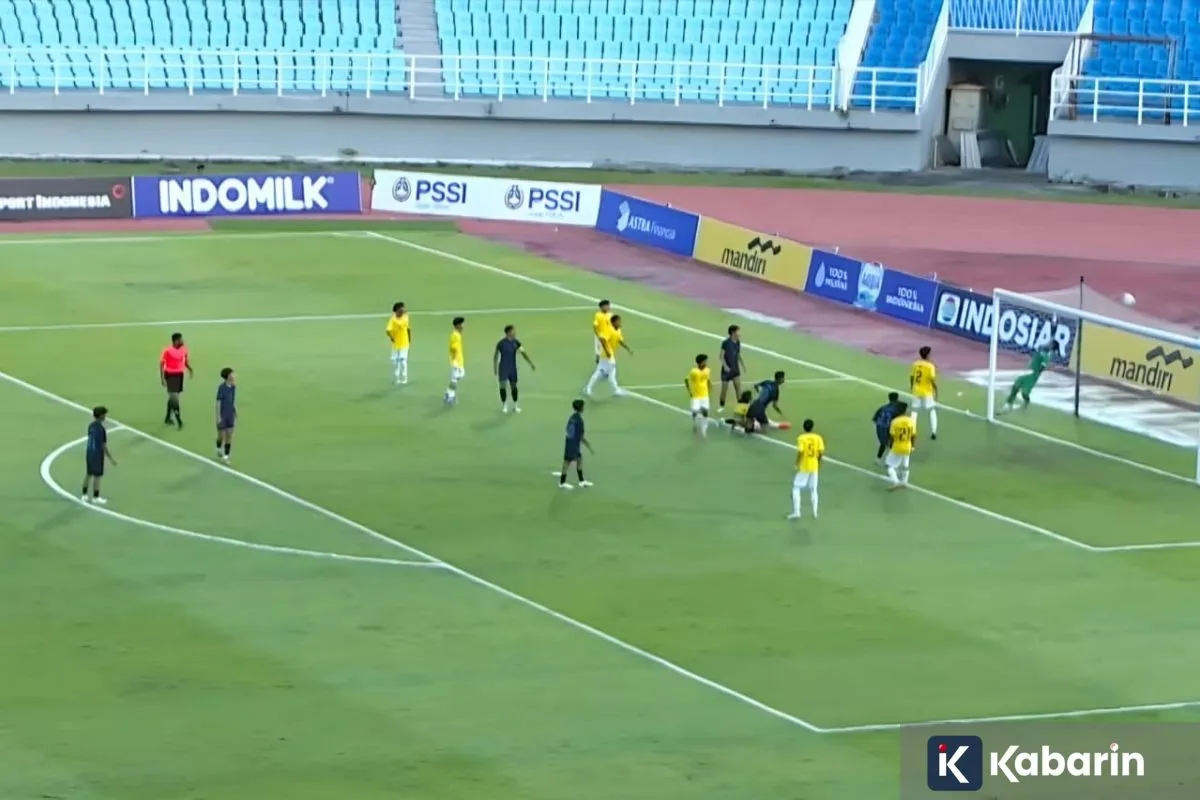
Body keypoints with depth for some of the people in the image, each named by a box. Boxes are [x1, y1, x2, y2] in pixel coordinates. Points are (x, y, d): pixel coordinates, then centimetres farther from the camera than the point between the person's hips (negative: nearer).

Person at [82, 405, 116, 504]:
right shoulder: (101, 429, -22)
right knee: (97, 476, 3)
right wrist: (111, 459, -12)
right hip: (97, 454, -8)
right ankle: (95, 497, 11)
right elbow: (104, 446, -19)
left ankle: (85, 495, 24)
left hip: (89, 452, 8)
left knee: (88, 474, 17)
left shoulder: (91, 426, 2)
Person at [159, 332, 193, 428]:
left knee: (173, 397, 16)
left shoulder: (184, 349, -1)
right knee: (174, 397, -12)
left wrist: (189, 368, -9)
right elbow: (161, 364, -12)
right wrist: (162, 378, -16)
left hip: (179, 374, 6)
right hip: (170, 375, -6)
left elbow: (186, 360, 12)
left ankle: (168, 418, 30)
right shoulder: (167, 350, -18)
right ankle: (178, 420, -15)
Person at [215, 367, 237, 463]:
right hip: (222, 415, -4)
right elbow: (218, 402, -14)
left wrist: (236, 413, 13)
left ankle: (226, 456, 9)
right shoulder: (221, 387, -17)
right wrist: (218, 416, -14)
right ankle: (219, 449, 38)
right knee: (221, 435, 9)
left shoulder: (233, 387, -2)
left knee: (229, 435, 2)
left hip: (230, 415, 4)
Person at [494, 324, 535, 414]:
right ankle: (504, 406, 5)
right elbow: (496, 356, 0)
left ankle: (515, 405, 20)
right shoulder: (501, 343, -12)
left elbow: (523, 353, -3)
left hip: (512, 368, 4)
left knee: (514, 386, 9)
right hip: (503, 368, -4)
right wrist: (495, 368, 4)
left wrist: (530, 363, -13)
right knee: (503, 386, -9)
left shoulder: (516, 342, -1)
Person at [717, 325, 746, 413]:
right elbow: (722, 356, -16)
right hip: (727, 369, -5)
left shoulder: (738, 342, 3)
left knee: (738, 386, -6)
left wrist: (743, 364, 12)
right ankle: (721, 406, 21)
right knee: (724, 388, 4)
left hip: (735, 368, 5)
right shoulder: (726, 343, -16)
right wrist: (725, 366, -28)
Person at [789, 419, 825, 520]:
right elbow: (821, 452, -4)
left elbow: (800, 452, -19)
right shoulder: (818, 438, -1)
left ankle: (796, 512, -3)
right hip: (814, 467, 4)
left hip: (803, 467, -4)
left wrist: (797, 464, -9)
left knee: (796, 488, 6)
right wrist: (818, 462, 12)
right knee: (813, 490, 15)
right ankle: (815, 512, 14)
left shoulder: (801, 438, -11)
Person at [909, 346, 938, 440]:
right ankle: (933, 432, 6)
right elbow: (933, 380, -17)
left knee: (915, 411, 11)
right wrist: (936, 391, -6)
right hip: (927, 392, -4)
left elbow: (911, 377, 6)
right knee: (932, 411, 11)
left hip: (916, 391, 4)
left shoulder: (915, 364, 0)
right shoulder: (930, 366, -15)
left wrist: (912, 388, 20)